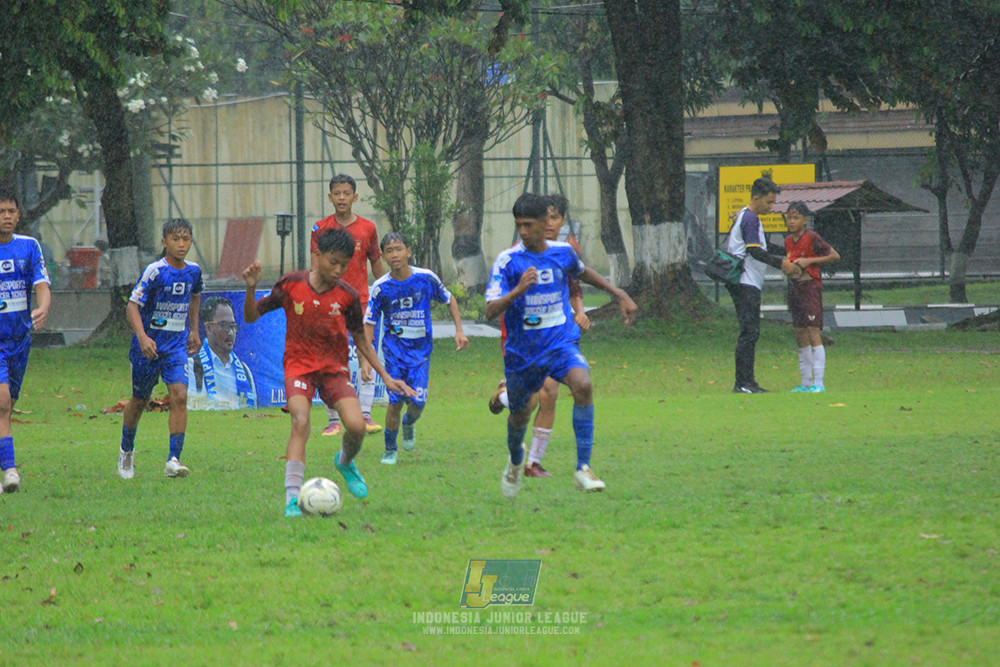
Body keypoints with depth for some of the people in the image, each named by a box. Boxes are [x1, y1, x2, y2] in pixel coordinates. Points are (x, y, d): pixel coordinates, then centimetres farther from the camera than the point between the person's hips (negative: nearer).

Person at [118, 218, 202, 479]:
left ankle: (174, 460, -17)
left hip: (176, 345, 3)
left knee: (179, 396, -16)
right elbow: (132, 306, -19)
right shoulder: (155, 272, -16)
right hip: (149, 345, -3)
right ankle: (126, 450, 38)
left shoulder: (193, 271, 0)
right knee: (140, 399, 12)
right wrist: (142, 337, -33)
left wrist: (194, 330, 23)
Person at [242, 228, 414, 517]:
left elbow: (361, 341, 10)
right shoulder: (291, 284, -6)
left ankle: (345, 462, 19)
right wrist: (251, 289, -16)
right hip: (299, 366, -2)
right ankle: (293, 498, -28)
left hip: (334, 368, 2)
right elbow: (251, 317, 3)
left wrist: (386, 378, 8)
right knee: (300, 421, -27)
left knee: (356, 425, -18)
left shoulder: (347, 295, -3)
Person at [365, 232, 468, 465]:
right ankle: (389, 450, 12)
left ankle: (409, 423, 26)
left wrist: (459, 330, 3)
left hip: (421, 349, 0)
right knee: (396, 401, -9)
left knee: (417, 402, -11)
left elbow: (449, 300, 10)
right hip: (394, 348, 0)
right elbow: (369, 323, -3)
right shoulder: (381, 287, -9)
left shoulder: (426, 278, -8)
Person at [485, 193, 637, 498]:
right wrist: (518, 290, -37)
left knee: (583, 384, -28)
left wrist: (620, 294, 24)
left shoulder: (562, 252, -1)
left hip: (561, 343, 1)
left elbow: (583, 273, 25)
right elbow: (491, 310, -20)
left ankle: (583, 468, -25)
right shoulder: (508, 261, -12)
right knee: (520, 414, 14)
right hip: (522, 352, -1)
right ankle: (515, 462, 51)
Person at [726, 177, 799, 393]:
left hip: (747, 285, 11)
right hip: (746, 284, -11)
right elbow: (755, 251, -20)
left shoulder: (744, 216, 20)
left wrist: (780, 262, 21)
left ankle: (747, 382, 11)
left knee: (750, 333, 10)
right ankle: (743, 382, -14)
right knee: (749, 332, -12)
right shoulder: (750, 219, -12)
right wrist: (780, 264, -16)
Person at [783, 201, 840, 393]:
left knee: (813, 333, -12)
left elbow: (834, 255, -8)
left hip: (810, 287, -8)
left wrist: (809, 261, -14)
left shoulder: (812, 238, -9)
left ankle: (819, 383, -15)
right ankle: (805, 382, 14)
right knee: (800, 335, 9)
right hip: (794, 288, 8)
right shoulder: (788, 241, 12)